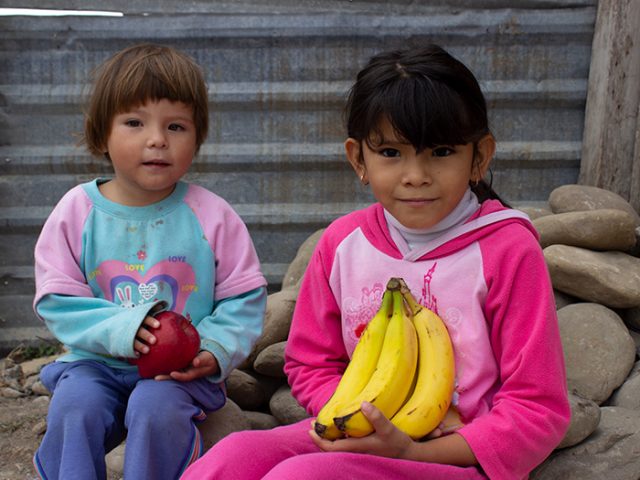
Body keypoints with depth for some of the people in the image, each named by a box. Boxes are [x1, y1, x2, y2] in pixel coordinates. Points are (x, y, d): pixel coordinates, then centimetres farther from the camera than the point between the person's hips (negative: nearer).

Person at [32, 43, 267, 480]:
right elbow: (56, 300, -3)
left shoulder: (210, 214, -5)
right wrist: (118, 328, -19)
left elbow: (245, 299, -1)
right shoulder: (78, 211, -1)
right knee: (74, 406, -25)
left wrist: (216, 349, -18)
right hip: (96, 363, 2)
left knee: (156, 406, -29)